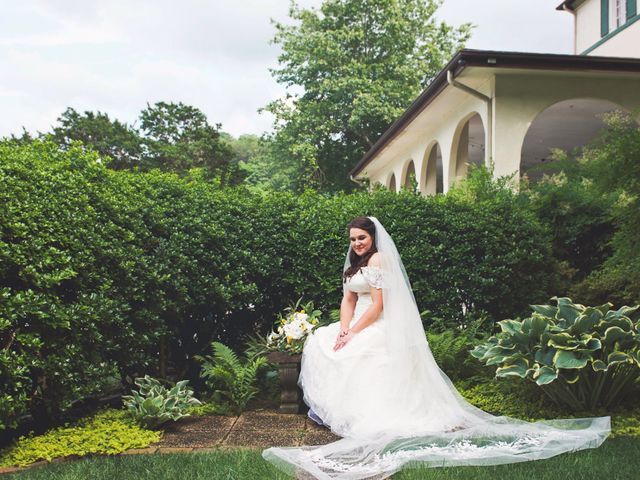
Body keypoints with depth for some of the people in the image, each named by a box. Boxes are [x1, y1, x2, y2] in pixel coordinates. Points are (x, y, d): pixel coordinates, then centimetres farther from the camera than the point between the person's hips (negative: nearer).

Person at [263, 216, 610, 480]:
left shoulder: (378, 260, -11)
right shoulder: (354, 264, 18)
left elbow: (378, 305, -15)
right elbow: (348, 301, 11)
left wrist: (352, 334, -16)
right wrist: (343, 330, -7)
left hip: (378, 329, -9)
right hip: (357, 326, 9)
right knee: (319, 343, 1)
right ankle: (331, 406, 5)